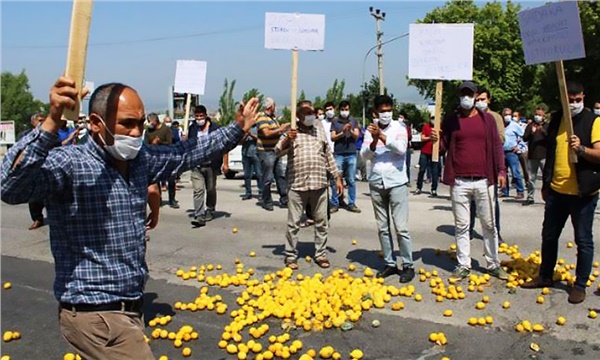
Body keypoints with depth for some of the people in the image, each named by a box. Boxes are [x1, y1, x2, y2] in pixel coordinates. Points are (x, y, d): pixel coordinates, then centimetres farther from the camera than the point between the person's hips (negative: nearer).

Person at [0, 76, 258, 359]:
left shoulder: (140, 160, 3)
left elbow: (187, 154, 17)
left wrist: (238, 128, 21)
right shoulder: (70, 164, -19)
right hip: (96, 316, -8)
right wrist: (51, 123, -46)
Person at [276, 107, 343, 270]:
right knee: (293, 223, 3)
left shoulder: (320, 130, 12)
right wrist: (287, 139, -28)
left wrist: (337, 177, 13)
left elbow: (329, 155, 16)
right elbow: (278, 150, -8)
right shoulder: (291, 132, 2)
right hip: (297, 185, -3)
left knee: (321, 221, 9)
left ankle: (321, 254, 21)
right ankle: (291, 256, 14)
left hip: (319, 184, 3)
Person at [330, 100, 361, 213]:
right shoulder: (335, 122, 6)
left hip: (351, 154, 1)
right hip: (338, 154, -1)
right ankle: (335, 203, 9)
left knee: (351, 181, 3)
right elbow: (333, 137, -1)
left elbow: (356, 136, 2)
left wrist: (350, 130, -18)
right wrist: (342, 132, -16)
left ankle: (351, 204, 10)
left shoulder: (354, 121, 9)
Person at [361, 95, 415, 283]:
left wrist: (382, 136, -24)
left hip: (396, 182, -3)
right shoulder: (371, 129, 6)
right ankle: (390, 263, 19)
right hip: (376, 183, 3)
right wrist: (374, 142, -22)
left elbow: (401, 148, -17)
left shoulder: (399, 127, -2)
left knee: (401, 227, -4)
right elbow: (365, 154, -4)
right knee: (382, 227, 9)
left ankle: (408, 265, 6)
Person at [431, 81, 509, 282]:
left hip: (484, 181, 1)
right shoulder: (451, 120, 5)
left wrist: (501, 170, -1)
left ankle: (493, 264, 20)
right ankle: (463, 265, 15)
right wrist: (436, 140, -16)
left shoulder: (487, 119, 6)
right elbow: (444, 146, 6)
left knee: (489, 224, 9)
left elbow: (496, 146, 7)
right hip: (459, 182, 0)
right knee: (461, 225, 6)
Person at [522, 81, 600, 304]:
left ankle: (580, 285, 15)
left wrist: (581, 149, -32)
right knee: (549, 236, 14)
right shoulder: (556, 120, 10)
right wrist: (546, 184, 20)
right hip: (556, 190, 6)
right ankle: (545, 276, 29)